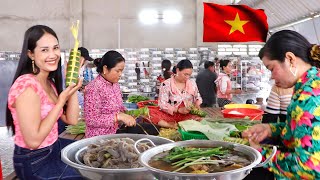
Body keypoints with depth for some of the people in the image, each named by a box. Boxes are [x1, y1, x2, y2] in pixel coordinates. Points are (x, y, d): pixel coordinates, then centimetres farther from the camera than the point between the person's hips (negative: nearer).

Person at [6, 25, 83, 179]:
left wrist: (73, 86, -6)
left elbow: (71, 120, 2)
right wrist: (61, 100, -24)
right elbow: (33, 141, -27)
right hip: (34, 162, -9)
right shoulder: (27, 86, -25)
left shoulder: (49, 82, 4)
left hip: (53, 147, 9)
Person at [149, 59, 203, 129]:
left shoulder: (192, 84, 8)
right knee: (149, 112, -29)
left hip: (187, 115, 3)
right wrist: (179, 110, -22)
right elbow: (162, 104, -10)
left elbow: (197, 97, 23)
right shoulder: (166, 84, -5)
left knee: (199, 117, -32)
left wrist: (197, 104, -1)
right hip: (169, 115, -2)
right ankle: (170, 126, -38)